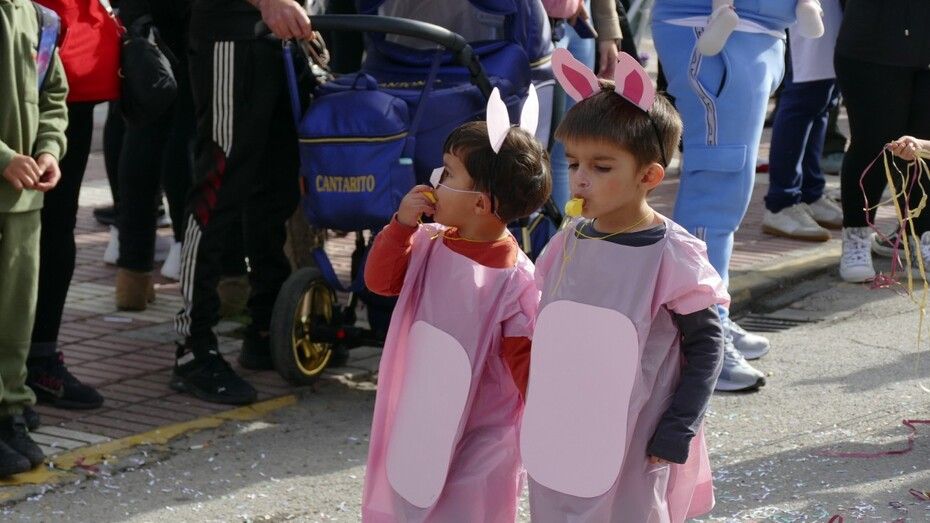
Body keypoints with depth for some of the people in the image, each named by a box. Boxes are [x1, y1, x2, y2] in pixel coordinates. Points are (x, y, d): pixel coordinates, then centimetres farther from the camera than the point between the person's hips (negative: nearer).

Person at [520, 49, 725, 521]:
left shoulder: (671, 256, -14)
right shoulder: (569, 242, 3)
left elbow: (706, 344, -8)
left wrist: (676, 432, -11)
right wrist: (538, 420, 14)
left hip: (632, 455, -5)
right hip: (560, 447, 5)